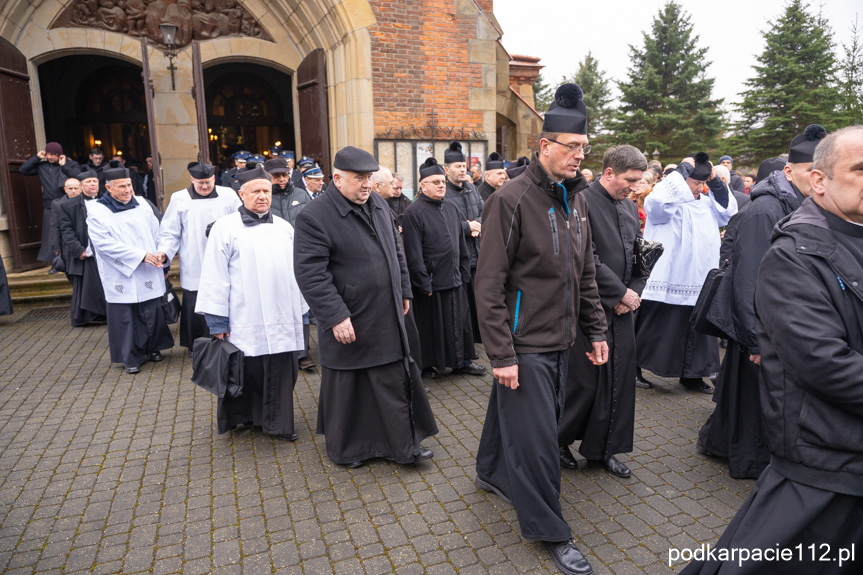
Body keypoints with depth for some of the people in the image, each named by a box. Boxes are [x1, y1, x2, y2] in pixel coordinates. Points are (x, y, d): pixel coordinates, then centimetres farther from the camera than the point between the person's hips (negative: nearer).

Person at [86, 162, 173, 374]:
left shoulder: (142, 204, 6)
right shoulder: (97, 212, -5)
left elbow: (157, 233, 11)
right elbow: (105, 244, -14)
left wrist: (160, 257, 0)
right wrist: (141, 256, -18)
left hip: (148, 275, 3)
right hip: (121, 277, -3)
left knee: (152, 313, 9)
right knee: (125, 317, 4)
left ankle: (152, 348, 28)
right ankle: (131, 357, 17)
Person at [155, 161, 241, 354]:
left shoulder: (228, 195, 5)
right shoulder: (179, 199, 4)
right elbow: (170, 232, 6)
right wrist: (164, 251, -9)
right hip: (194, 269, 0)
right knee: (194, 307, 5)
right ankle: (194, 345, 22)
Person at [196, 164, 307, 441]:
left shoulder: (284, 227, 12)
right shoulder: (226, 227, -1)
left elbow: (296, 272, 16)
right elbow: (214, 277, -3)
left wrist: (301, 310, 15)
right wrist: (217, 322, -5)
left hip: (282, 320, 4)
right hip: (244, 322, -3)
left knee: (281, 374, 5)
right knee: (245, 374, 8)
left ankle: (278, 423, 19)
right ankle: (242, 417, 28)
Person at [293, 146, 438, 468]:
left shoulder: (379, 206, 8)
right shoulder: (315, 217, -16)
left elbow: (395, 252, 18)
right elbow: (310, 274, -20)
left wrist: (404, 291, 18)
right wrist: (336, 316, -24)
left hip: (386, 319, 6)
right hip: (347, 322, -6)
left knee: (395, 384, 12)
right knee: (346, 388, 11)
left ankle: (403, 446, 27)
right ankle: (345, 448, 33)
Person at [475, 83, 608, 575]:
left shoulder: (577, 198, 8)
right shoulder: (511, 200, -15)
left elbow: (586, 273, 15)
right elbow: (490, 285, -17)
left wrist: (596, 330, 11)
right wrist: (502, 354, -18)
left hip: (561, 340, 7)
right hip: (524, 343, -7)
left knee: (513, 412, 23)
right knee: (535, 437, 2)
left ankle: (492, 472, 47)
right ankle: (551, 532, 20)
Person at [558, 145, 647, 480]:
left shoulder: (629, 207, 13)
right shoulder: (583, 202, -13)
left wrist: (634, 292, -1)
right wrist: (621, 293, -13)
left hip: (623, 308, 8)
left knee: (618, 380, 12)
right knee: (584, 381, 1)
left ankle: (603, 448, 27)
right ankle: (557, 440, 24)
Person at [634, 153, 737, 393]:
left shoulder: (706, 203, 15)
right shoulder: (669, 202, -8)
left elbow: (729, 212, 15)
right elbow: (657, 201, -30)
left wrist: (716, 182, 6)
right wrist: (682, 169, -19)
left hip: (700, 282, 7)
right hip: (668, 280, -7)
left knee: (696, 330, 13)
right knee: (655, 329, 1)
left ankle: (691, 374, 26)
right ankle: (635, 368, 15)